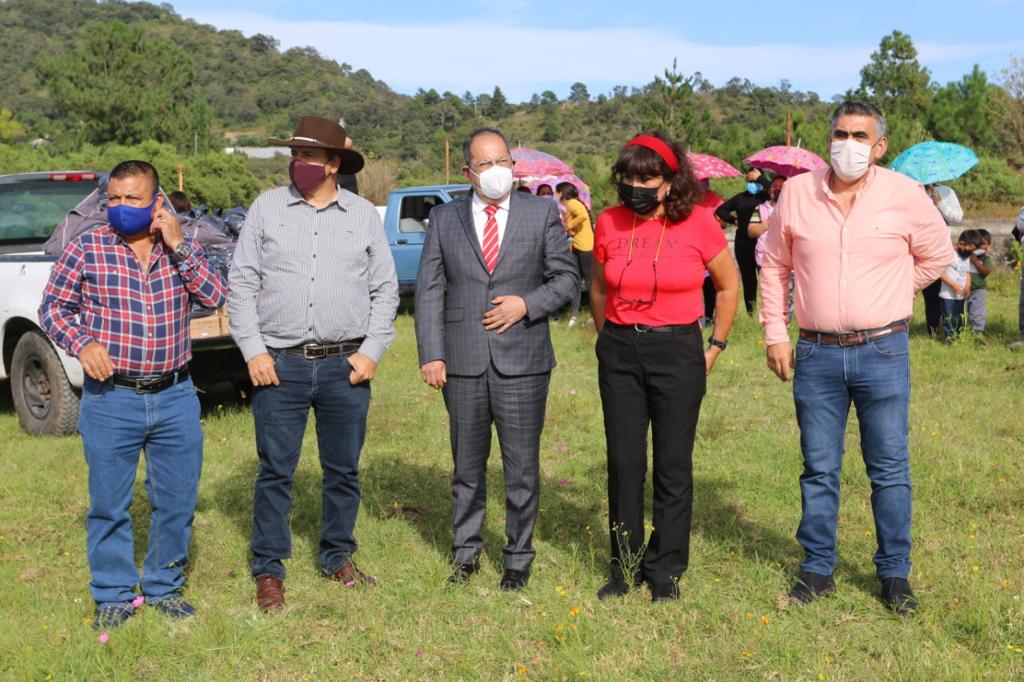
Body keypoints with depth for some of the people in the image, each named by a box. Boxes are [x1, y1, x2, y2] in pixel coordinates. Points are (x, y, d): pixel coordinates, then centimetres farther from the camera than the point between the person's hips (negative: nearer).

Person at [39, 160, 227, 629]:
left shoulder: (182, 249, 5)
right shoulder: (86, 248, -2)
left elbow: (215, 297, -7)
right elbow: (52, 307, 3)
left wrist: (178, 246, -13)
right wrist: (81, 344, -14)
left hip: (175, 398, 2)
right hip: (110, 399, -2)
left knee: (177, 501, 11)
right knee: (109, 504, 6)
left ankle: (164, 586, 27)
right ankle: (113, 595, 21)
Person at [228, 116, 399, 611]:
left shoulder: (364, 215, 6)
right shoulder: (266, 208, 3)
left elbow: (385, 289, 8)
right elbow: (241, 283, 3)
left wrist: (372, 351, -1)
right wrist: (253, 351, -5)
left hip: (345, 365, 1)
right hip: (279, 364, -1)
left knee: (343, 470, 11)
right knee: (275, 470, 3)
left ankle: (337, 558, 27)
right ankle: (269, 570, 15)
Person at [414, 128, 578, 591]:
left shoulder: (542, 214, 4)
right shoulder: (444, 219, 7)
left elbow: (567, 277, 5)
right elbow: (429, 290, 4)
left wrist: (527, 304, -12)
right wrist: (431, 355, -5)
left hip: (522, 361, -1)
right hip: (462, 362, 1)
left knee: (522, 467, 5)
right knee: (467, 466, 12)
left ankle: (518, 560, 20)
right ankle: (466, 553, 27)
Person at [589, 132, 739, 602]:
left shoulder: (698, 222, -7)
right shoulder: (609, 224, 0)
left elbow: (728, 285, 7)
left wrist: (715, 348, 6)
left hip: (677, 350, -2)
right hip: (619, 352, 3)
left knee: (673, 467, 4)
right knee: (623, 464, 7)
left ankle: (666, 573, 17)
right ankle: (626, 568, 20)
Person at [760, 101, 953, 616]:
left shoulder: (905, 196, -3)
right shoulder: (797, 192, 1)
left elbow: (938, 255, 11)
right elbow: (774, 265, 10)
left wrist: (885, 298, 8)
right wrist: (775, 333, 5)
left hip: (882, 351, -1)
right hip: (815, 353, 1)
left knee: (889, 470, 6)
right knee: (818, 470, 10)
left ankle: (895, 573, 19)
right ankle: (817, 569, 22)